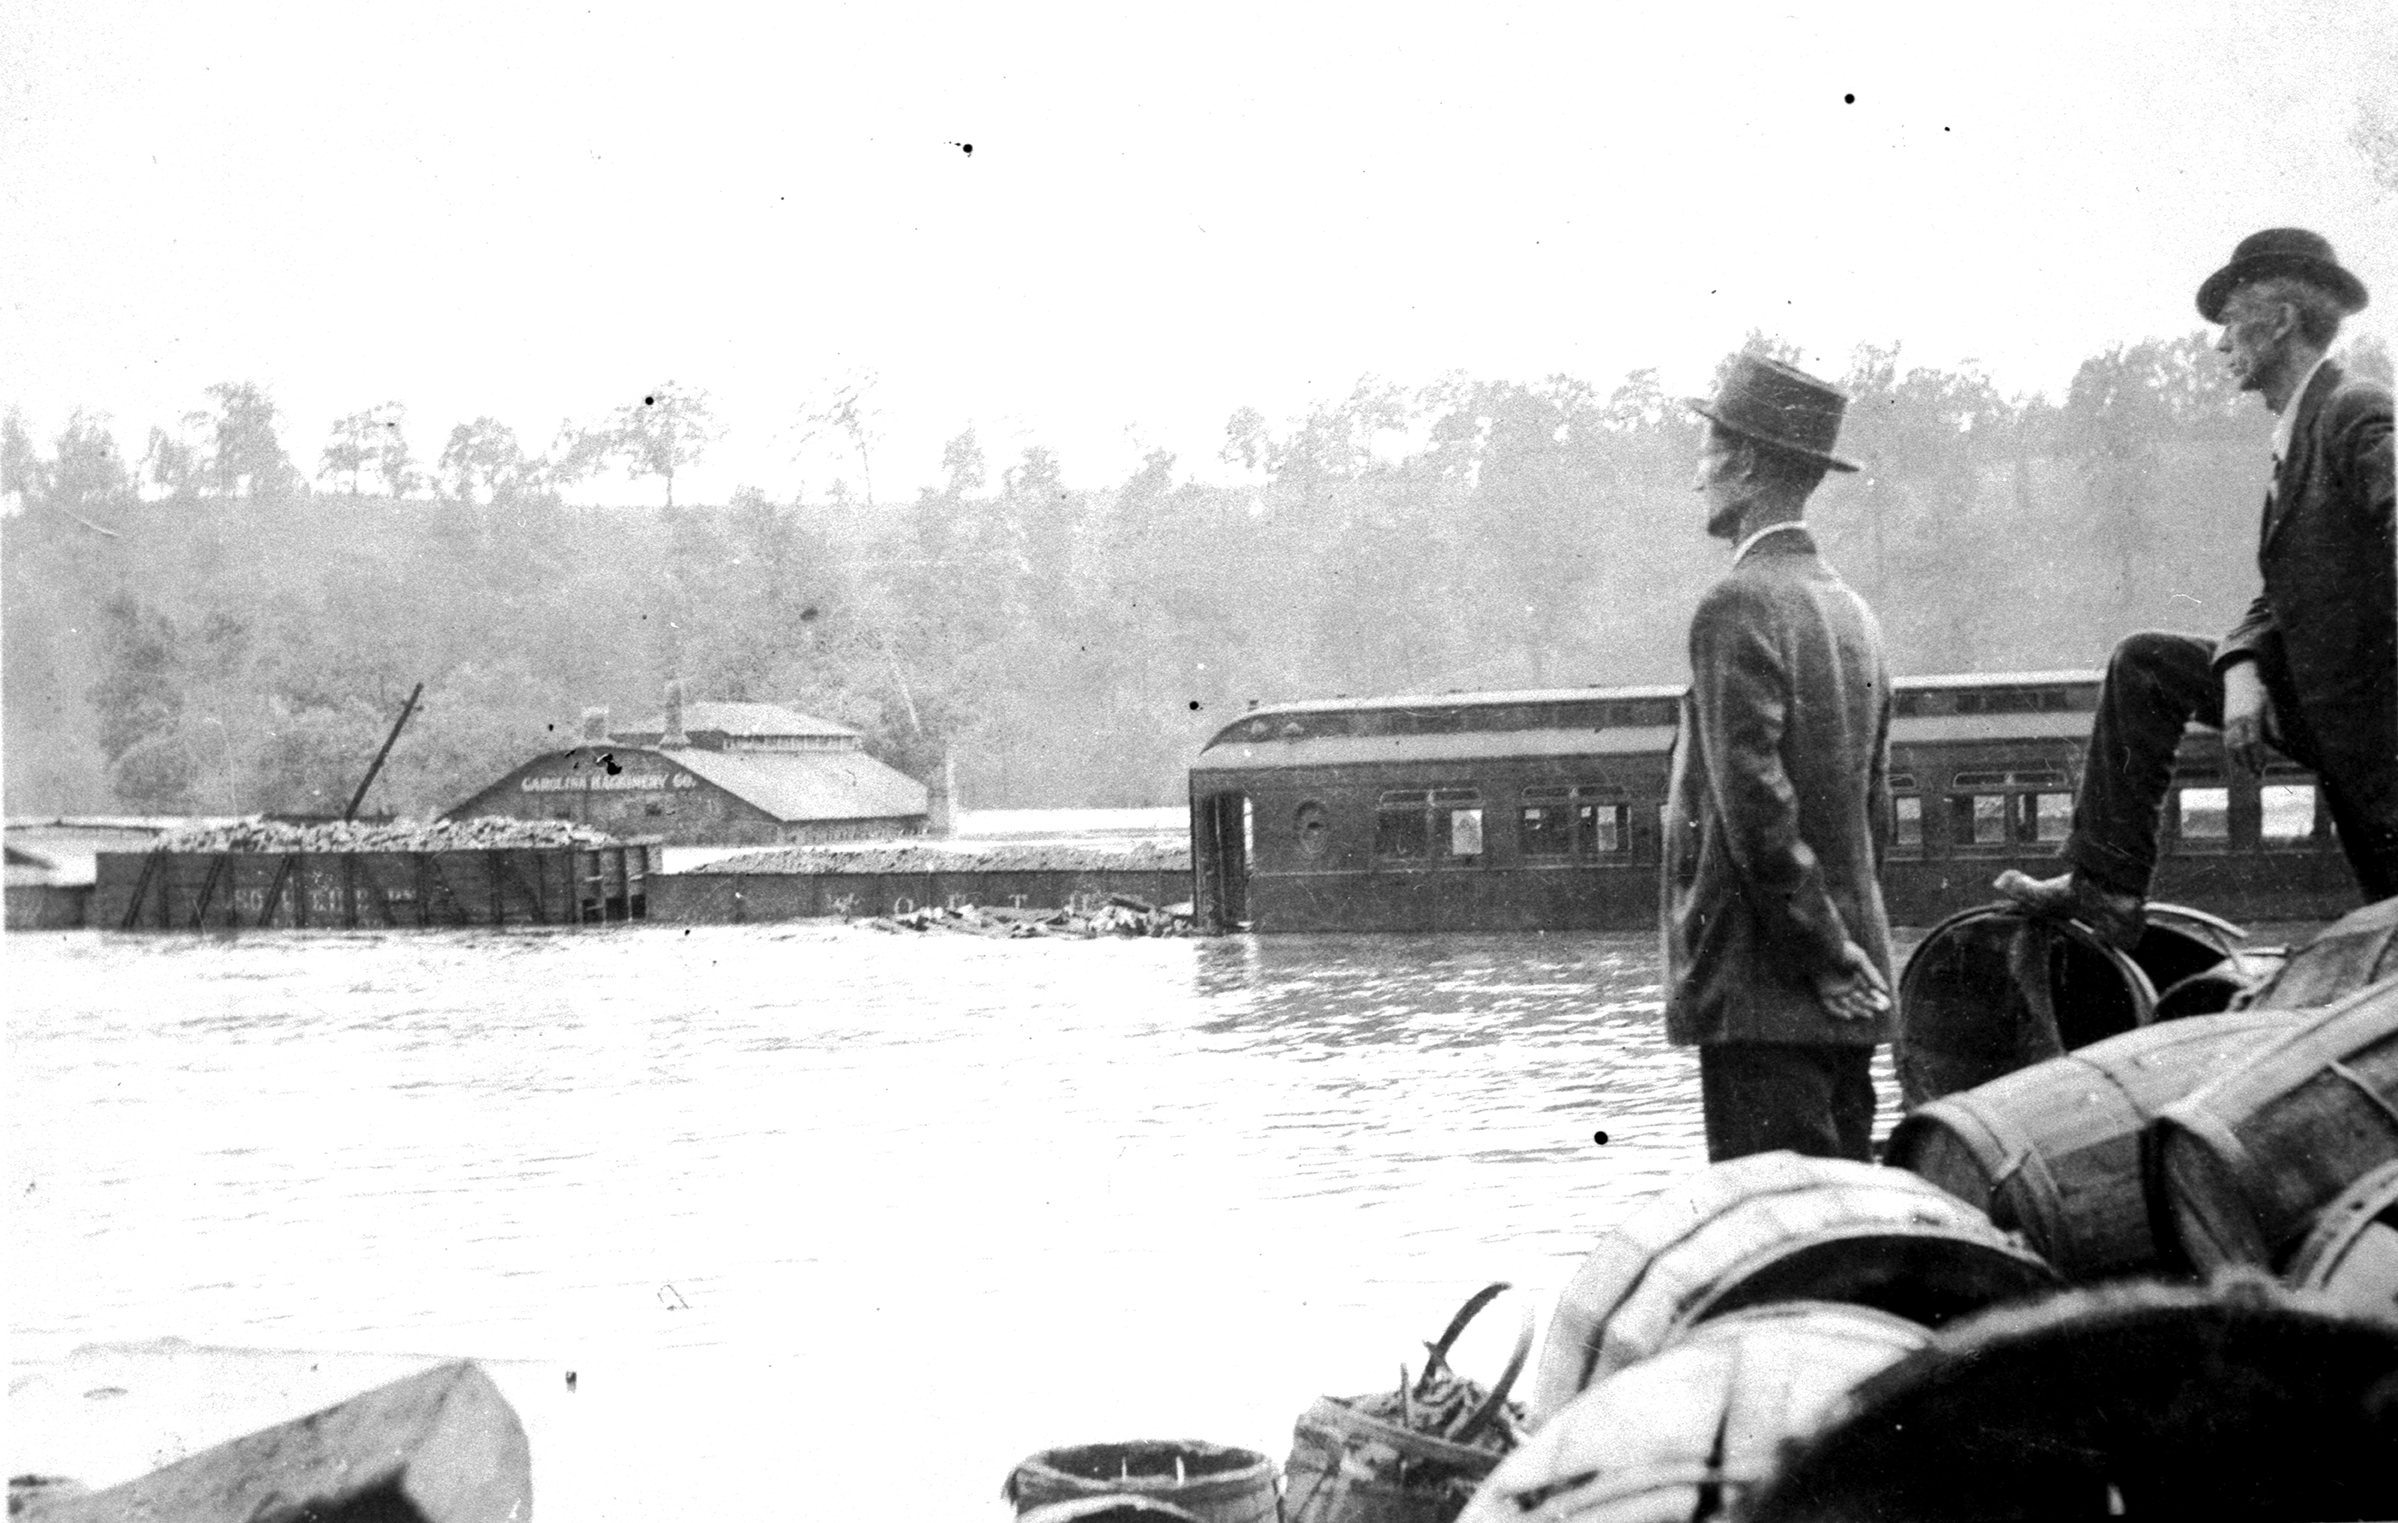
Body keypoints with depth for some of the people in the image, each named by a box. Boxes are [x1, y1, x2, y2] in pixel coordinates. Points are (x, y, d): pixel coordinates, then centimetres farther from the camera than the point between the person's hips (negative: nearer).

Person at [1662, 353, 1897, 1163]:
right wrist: (1847, 952, 19)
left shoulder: (1739, 605, -12)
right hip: (1845, 1004, 9)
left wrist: (1824, 959, -14)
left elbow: (1755, 802, -19)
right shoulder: (1852, 611, 15)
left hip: (1762, 998, -9)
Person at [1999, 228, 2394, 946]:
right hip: (2316, 706, 9)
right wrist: (2242, 669, -8)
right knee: (2144, 664, 3)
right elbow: (2280, 599, 12)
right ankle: (2106, 884, -1)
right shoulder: (2294, 435, 14)